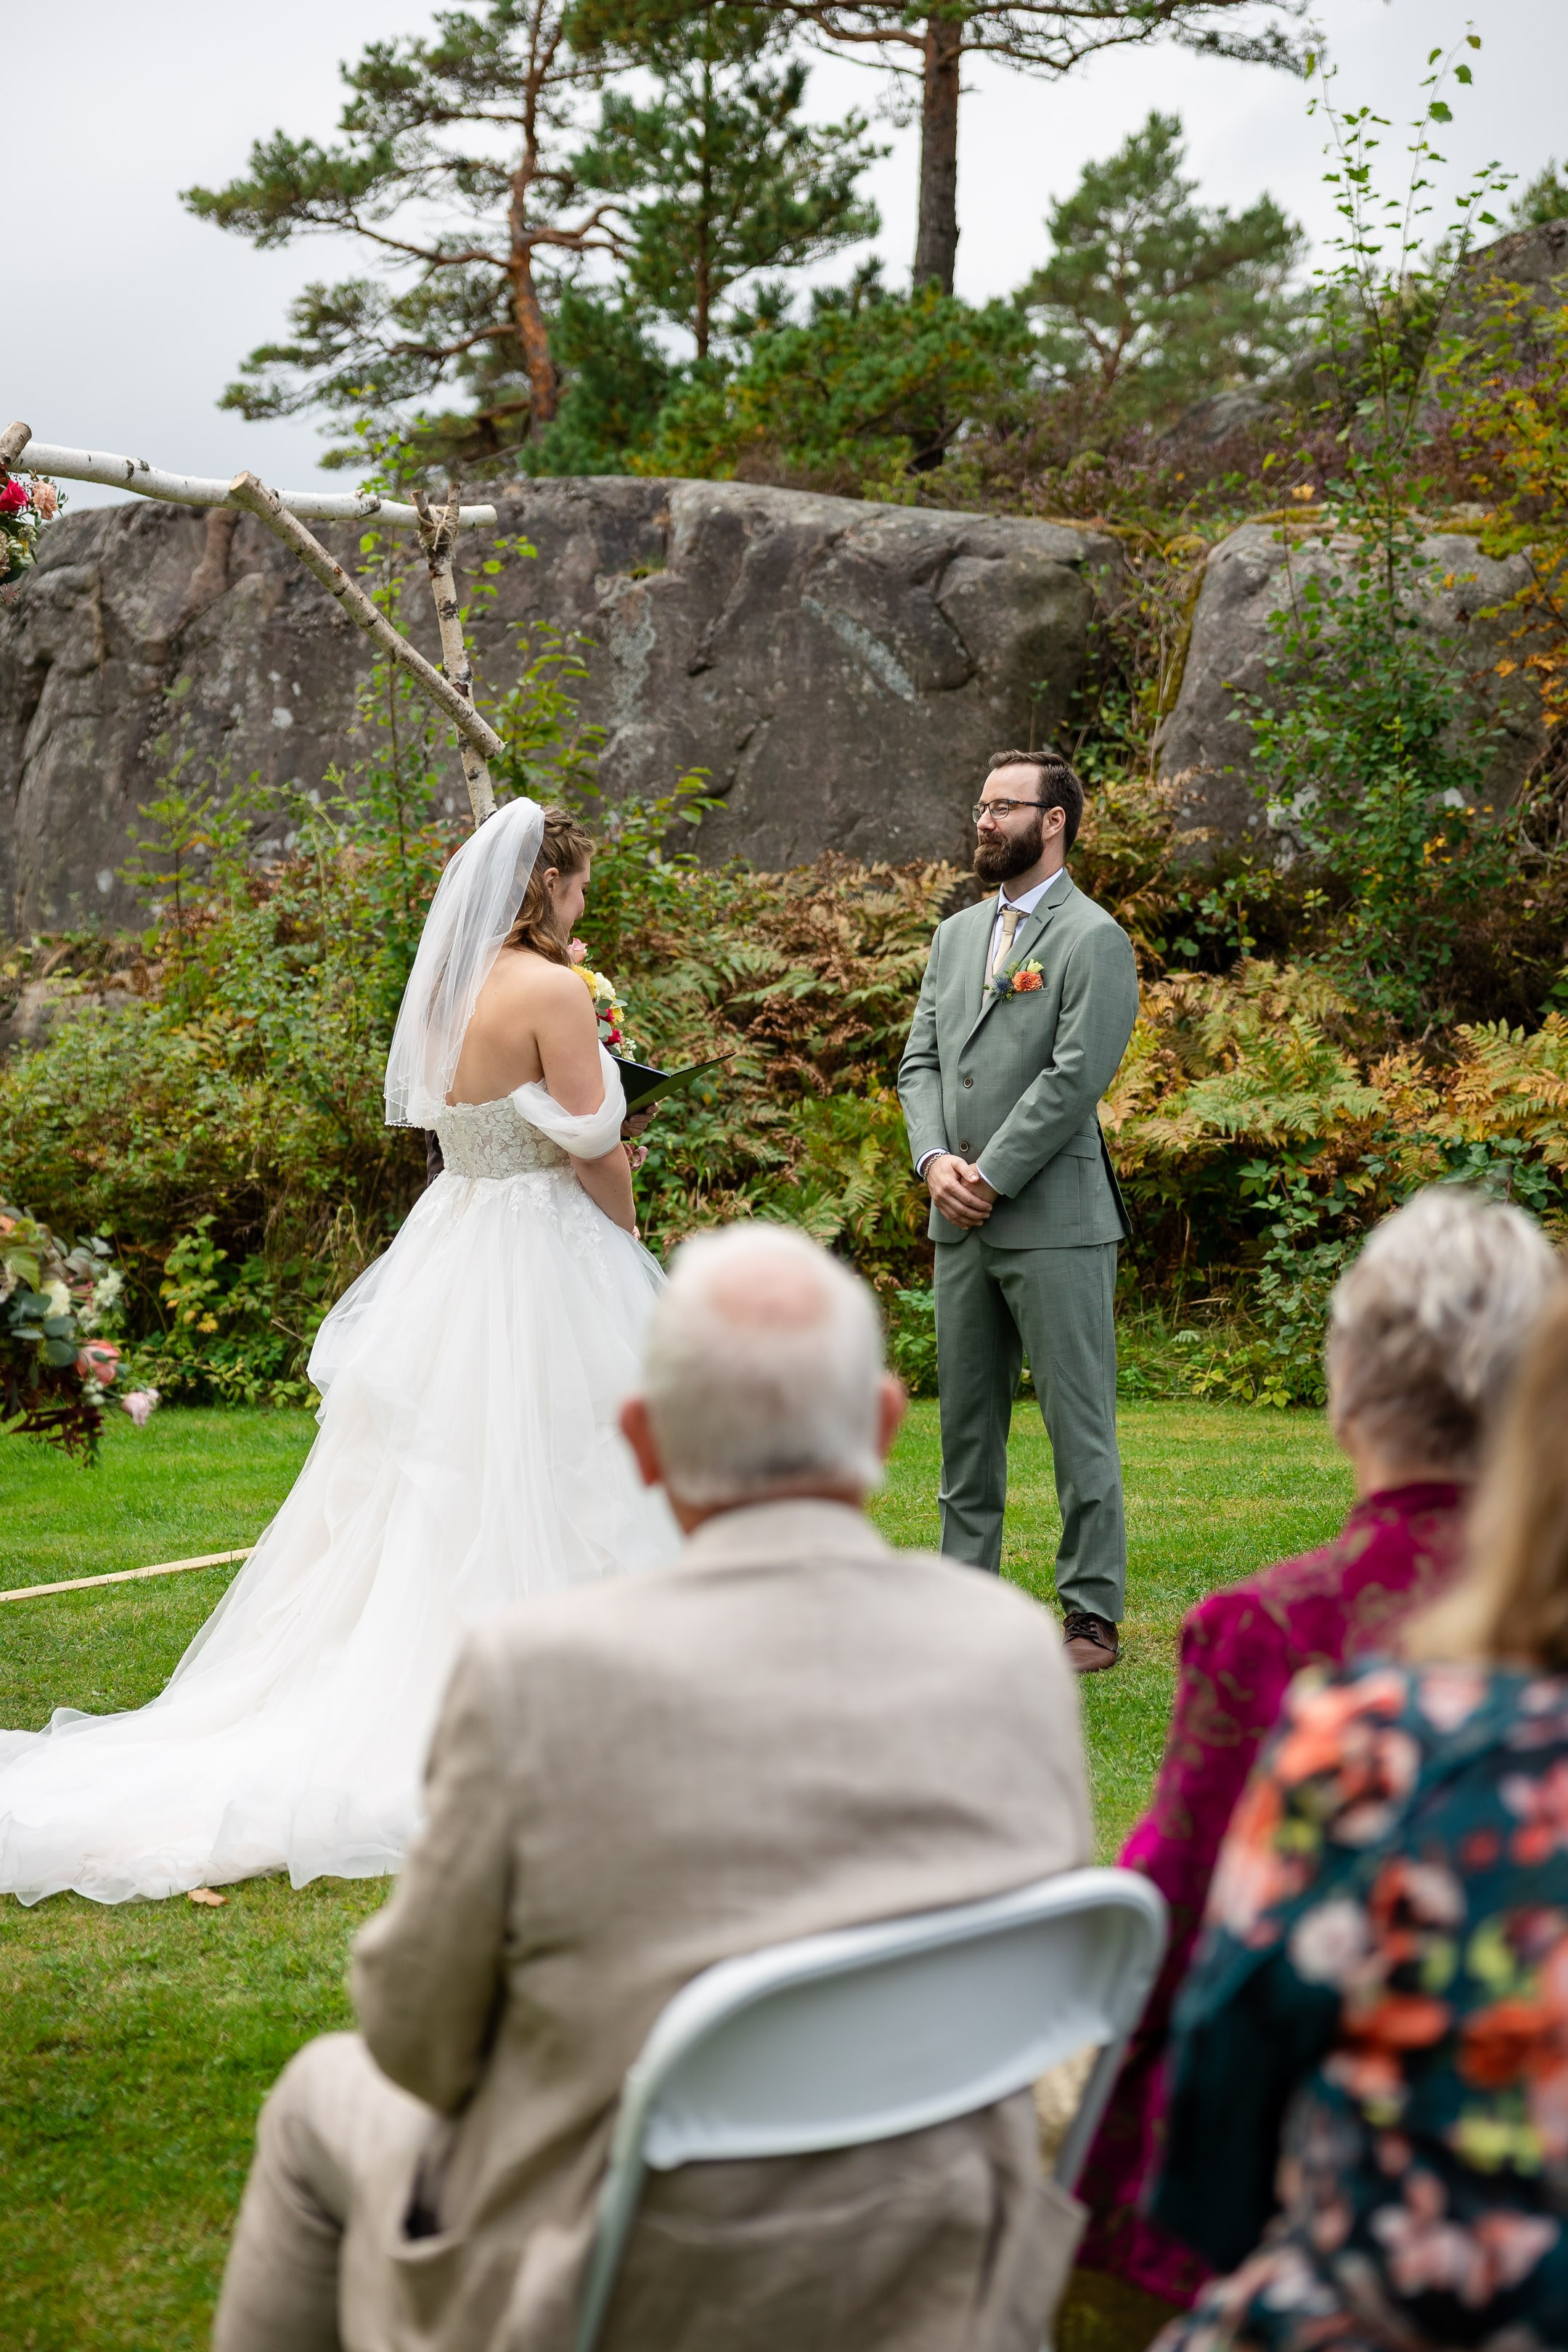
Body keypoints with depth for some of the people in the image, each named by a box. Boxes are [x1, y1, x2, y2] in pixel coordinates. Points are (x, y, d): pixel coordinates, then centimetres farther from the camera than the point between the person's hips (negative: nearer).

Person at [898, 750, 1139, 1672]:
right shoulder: (956, 936, 16)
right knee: (967, 1423, 12)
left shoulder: (1093, 939, -6)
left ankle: (1093, 1614, 5)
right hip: (961, 1224, 7)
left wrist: (991, 1178, -14)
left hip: (1054, 1221, -7)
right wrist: (936, 1160, -4)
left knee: (1079, 1425, -2)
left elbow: (1075, 1077, -14)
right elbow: (921, 1059, 13)